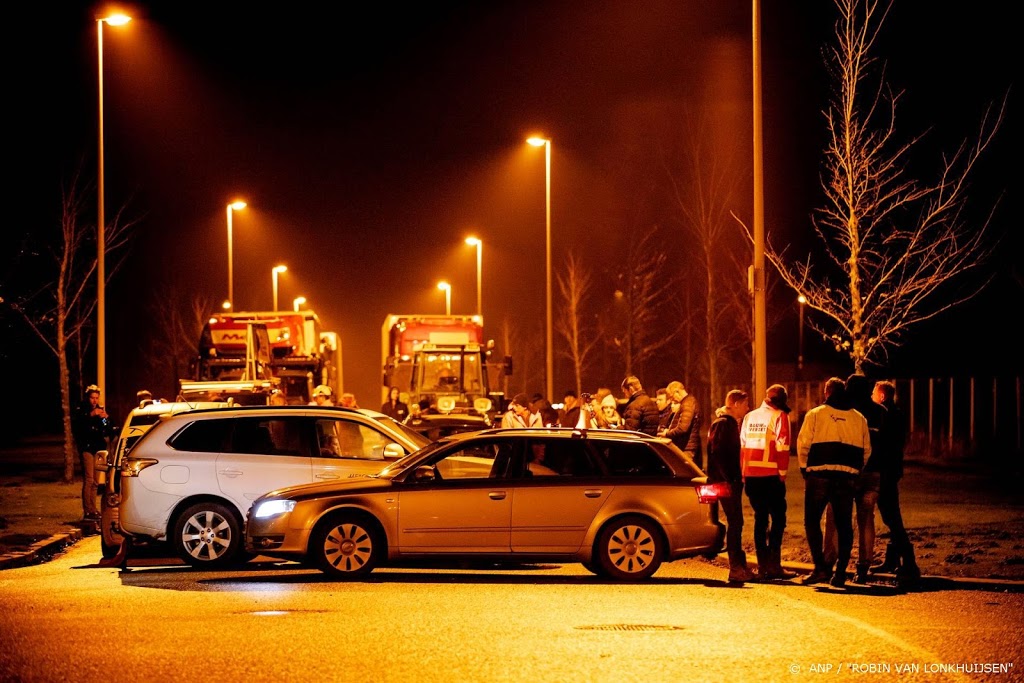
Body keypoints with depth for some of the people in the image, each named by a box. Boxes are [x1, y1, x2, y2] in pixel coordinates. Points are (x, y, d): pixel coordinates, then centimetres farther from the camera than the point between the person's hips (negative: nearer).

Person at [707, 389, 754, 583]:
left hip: (732, 480, 10)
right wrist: (727, 479, -21)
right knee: (734, 522, -10)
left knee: (735, 522, 10)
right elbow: (717, 454, -18)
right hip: (725, 481, -10)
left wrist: (737, 478, 15)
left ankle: (739, 566, 14)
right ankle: (736, 568, -9)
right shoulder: (722, 424, -11)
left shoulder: (731, 423, 19)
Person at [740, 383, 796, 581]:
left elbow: (741, 446, 15)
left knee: (760, 519, 10)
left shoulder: (749, 417, 16)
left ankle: (763, 567, 9)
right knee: (778, 518, 0)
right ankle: (774, 565, -8)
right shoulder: (780, 416, -2)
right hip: (771, 476, -6)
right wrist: (782, 473, -4)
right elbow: (782, 446, -9)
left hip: (751, 476, 6)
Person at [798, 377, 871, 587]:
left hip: (819, 475, -3)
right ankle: (840, 573, 6)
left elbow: (802, 444, -2)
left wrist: (805, 469, 10)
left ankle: (821, 568, -5)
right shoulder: (859, 418, 11)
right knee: (844, 525, 9)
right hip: (848, 477, 3)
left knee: (812, 521, 7)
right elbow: (866, 450, 12)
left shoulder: (815, 414, 1)